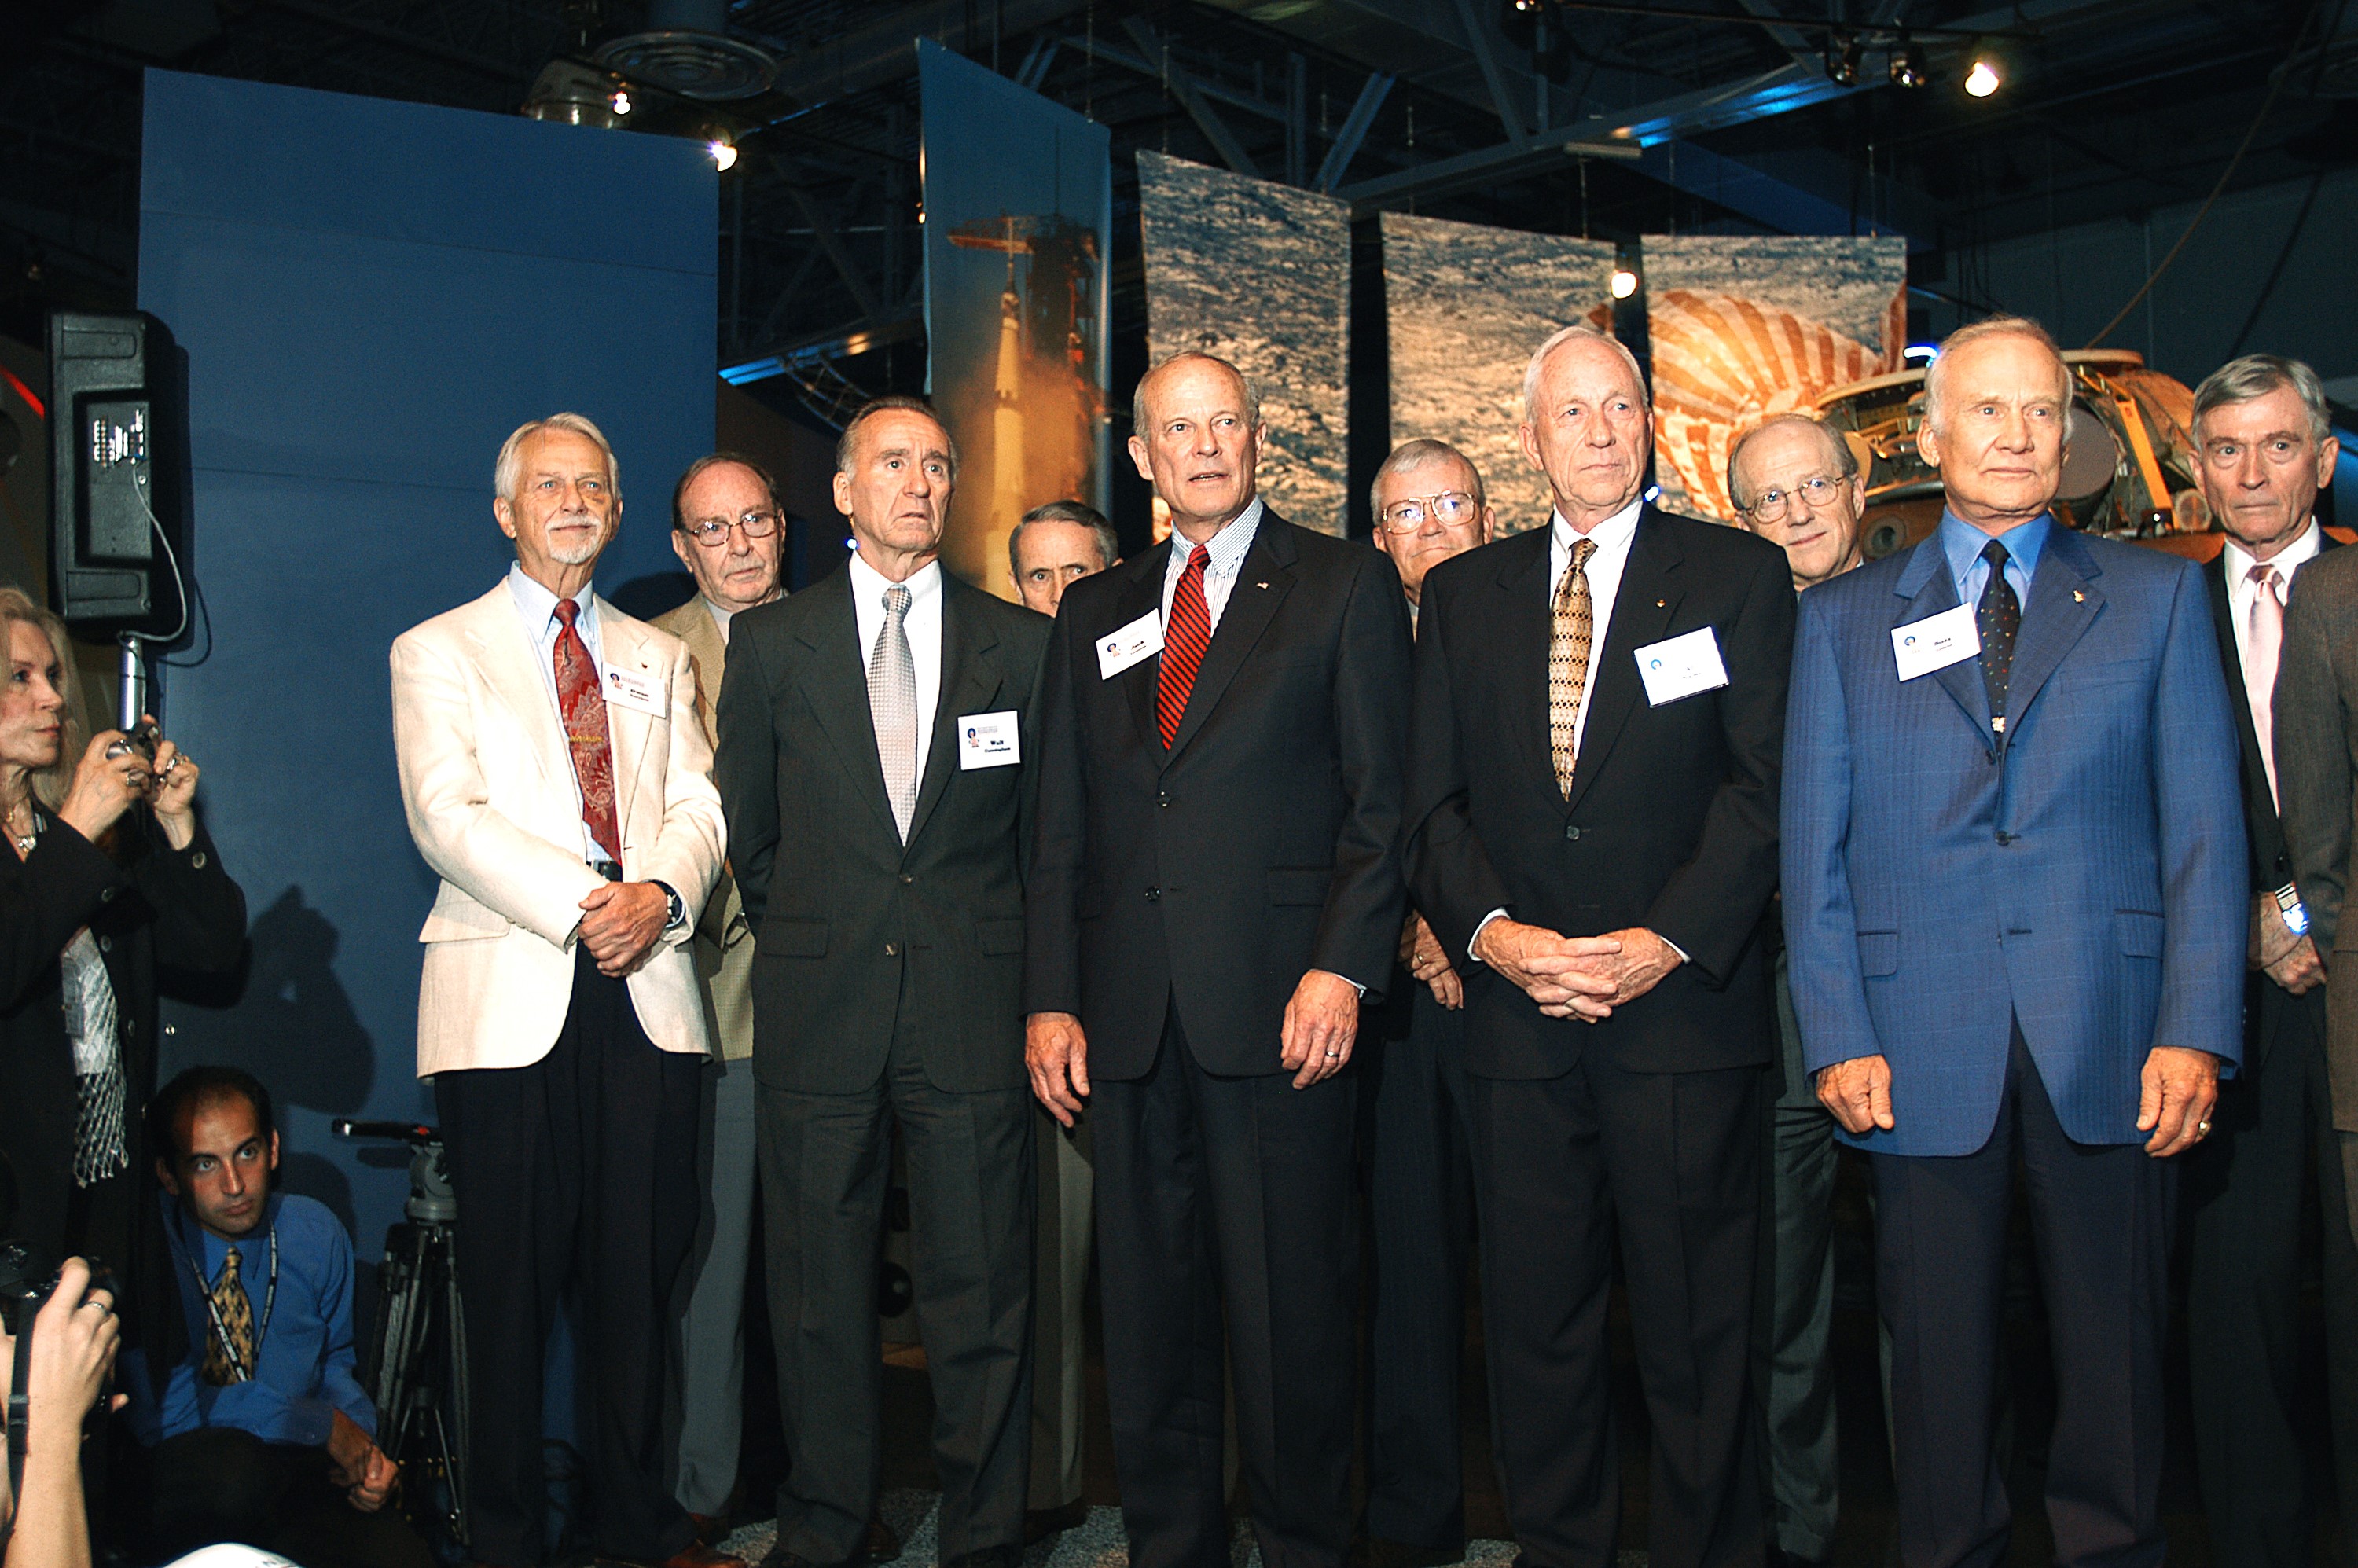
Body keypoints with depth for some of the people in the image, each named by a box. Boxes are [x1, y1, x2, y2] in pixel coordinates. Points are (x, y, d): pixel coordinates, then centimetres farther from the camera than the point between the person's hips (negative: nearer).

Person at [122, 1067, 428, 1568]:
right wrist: (323, 1425, -17)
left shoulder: (317, 1233, 3)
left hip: (298, 1469, 4)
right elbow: (163, 1408, -19)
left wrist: (365, 1443, -1)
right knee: (231, 1466, -37)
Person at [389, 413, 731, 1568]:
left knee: (640, 1269, 6)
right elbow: (447, 814, -6)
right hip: (511, 997, -3)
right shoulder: (437, 652, 8)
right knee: (511, 1279, 0)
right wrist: (584, 905, -16)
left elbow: (697, 807, 9)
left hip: (647, 995, 3)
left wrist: (659, 890, -12)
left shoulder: (659, 659, 20)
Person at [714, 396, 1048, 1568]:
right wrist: (804, 944, 11)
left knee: (982, 1290, 3)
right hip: (818, 1010, 1)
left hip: (972, 1013, 0)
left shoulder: (1020, 644, 7)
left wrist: (1027, 977, 9)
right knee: (819, 1292, 8)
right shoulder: (770, 642, 8)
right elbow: (748, 828, 13)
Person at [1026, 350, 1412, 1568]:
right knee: (1149, 1311, 10)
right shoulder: (1094, 613, 17)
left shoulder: (1344, 586, 6)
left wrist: (1342, 970, -12)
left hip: (1279, 1007, -4)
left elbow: (1381, 801, -1)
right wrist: (1051, 999, 6)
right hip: (1128, 1014, 4)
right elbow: (1061, 827, 14)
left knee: (1291, 1306, 2)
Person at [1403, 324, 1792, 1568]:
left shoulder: (1739, 577, 5)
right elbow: (1433, 800, 9)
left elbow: (1765, 786, -3)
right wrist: (1492, 932, -7)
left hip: (1683, 1003, -2)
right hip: (1517, 1012, 3)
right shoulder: (1461, 595, 13)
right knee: (1533, 1318, 8)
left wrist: (1664, 942, -13)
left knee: (1698, 1325, 4)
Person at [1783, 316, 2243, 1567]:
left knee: (2115, 1345, 9)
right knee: (1937, 1350, 7)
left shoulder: (2157, 596, 10)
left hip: (2109, 1035, 0)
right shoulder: (1844, 617, 10)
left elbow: (2202, 827, 4)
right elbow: (1813, 842, 5)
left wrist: (2195, 1032, -6)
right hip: (1922, 1042, 0)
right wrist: (1839, 1038, -4)